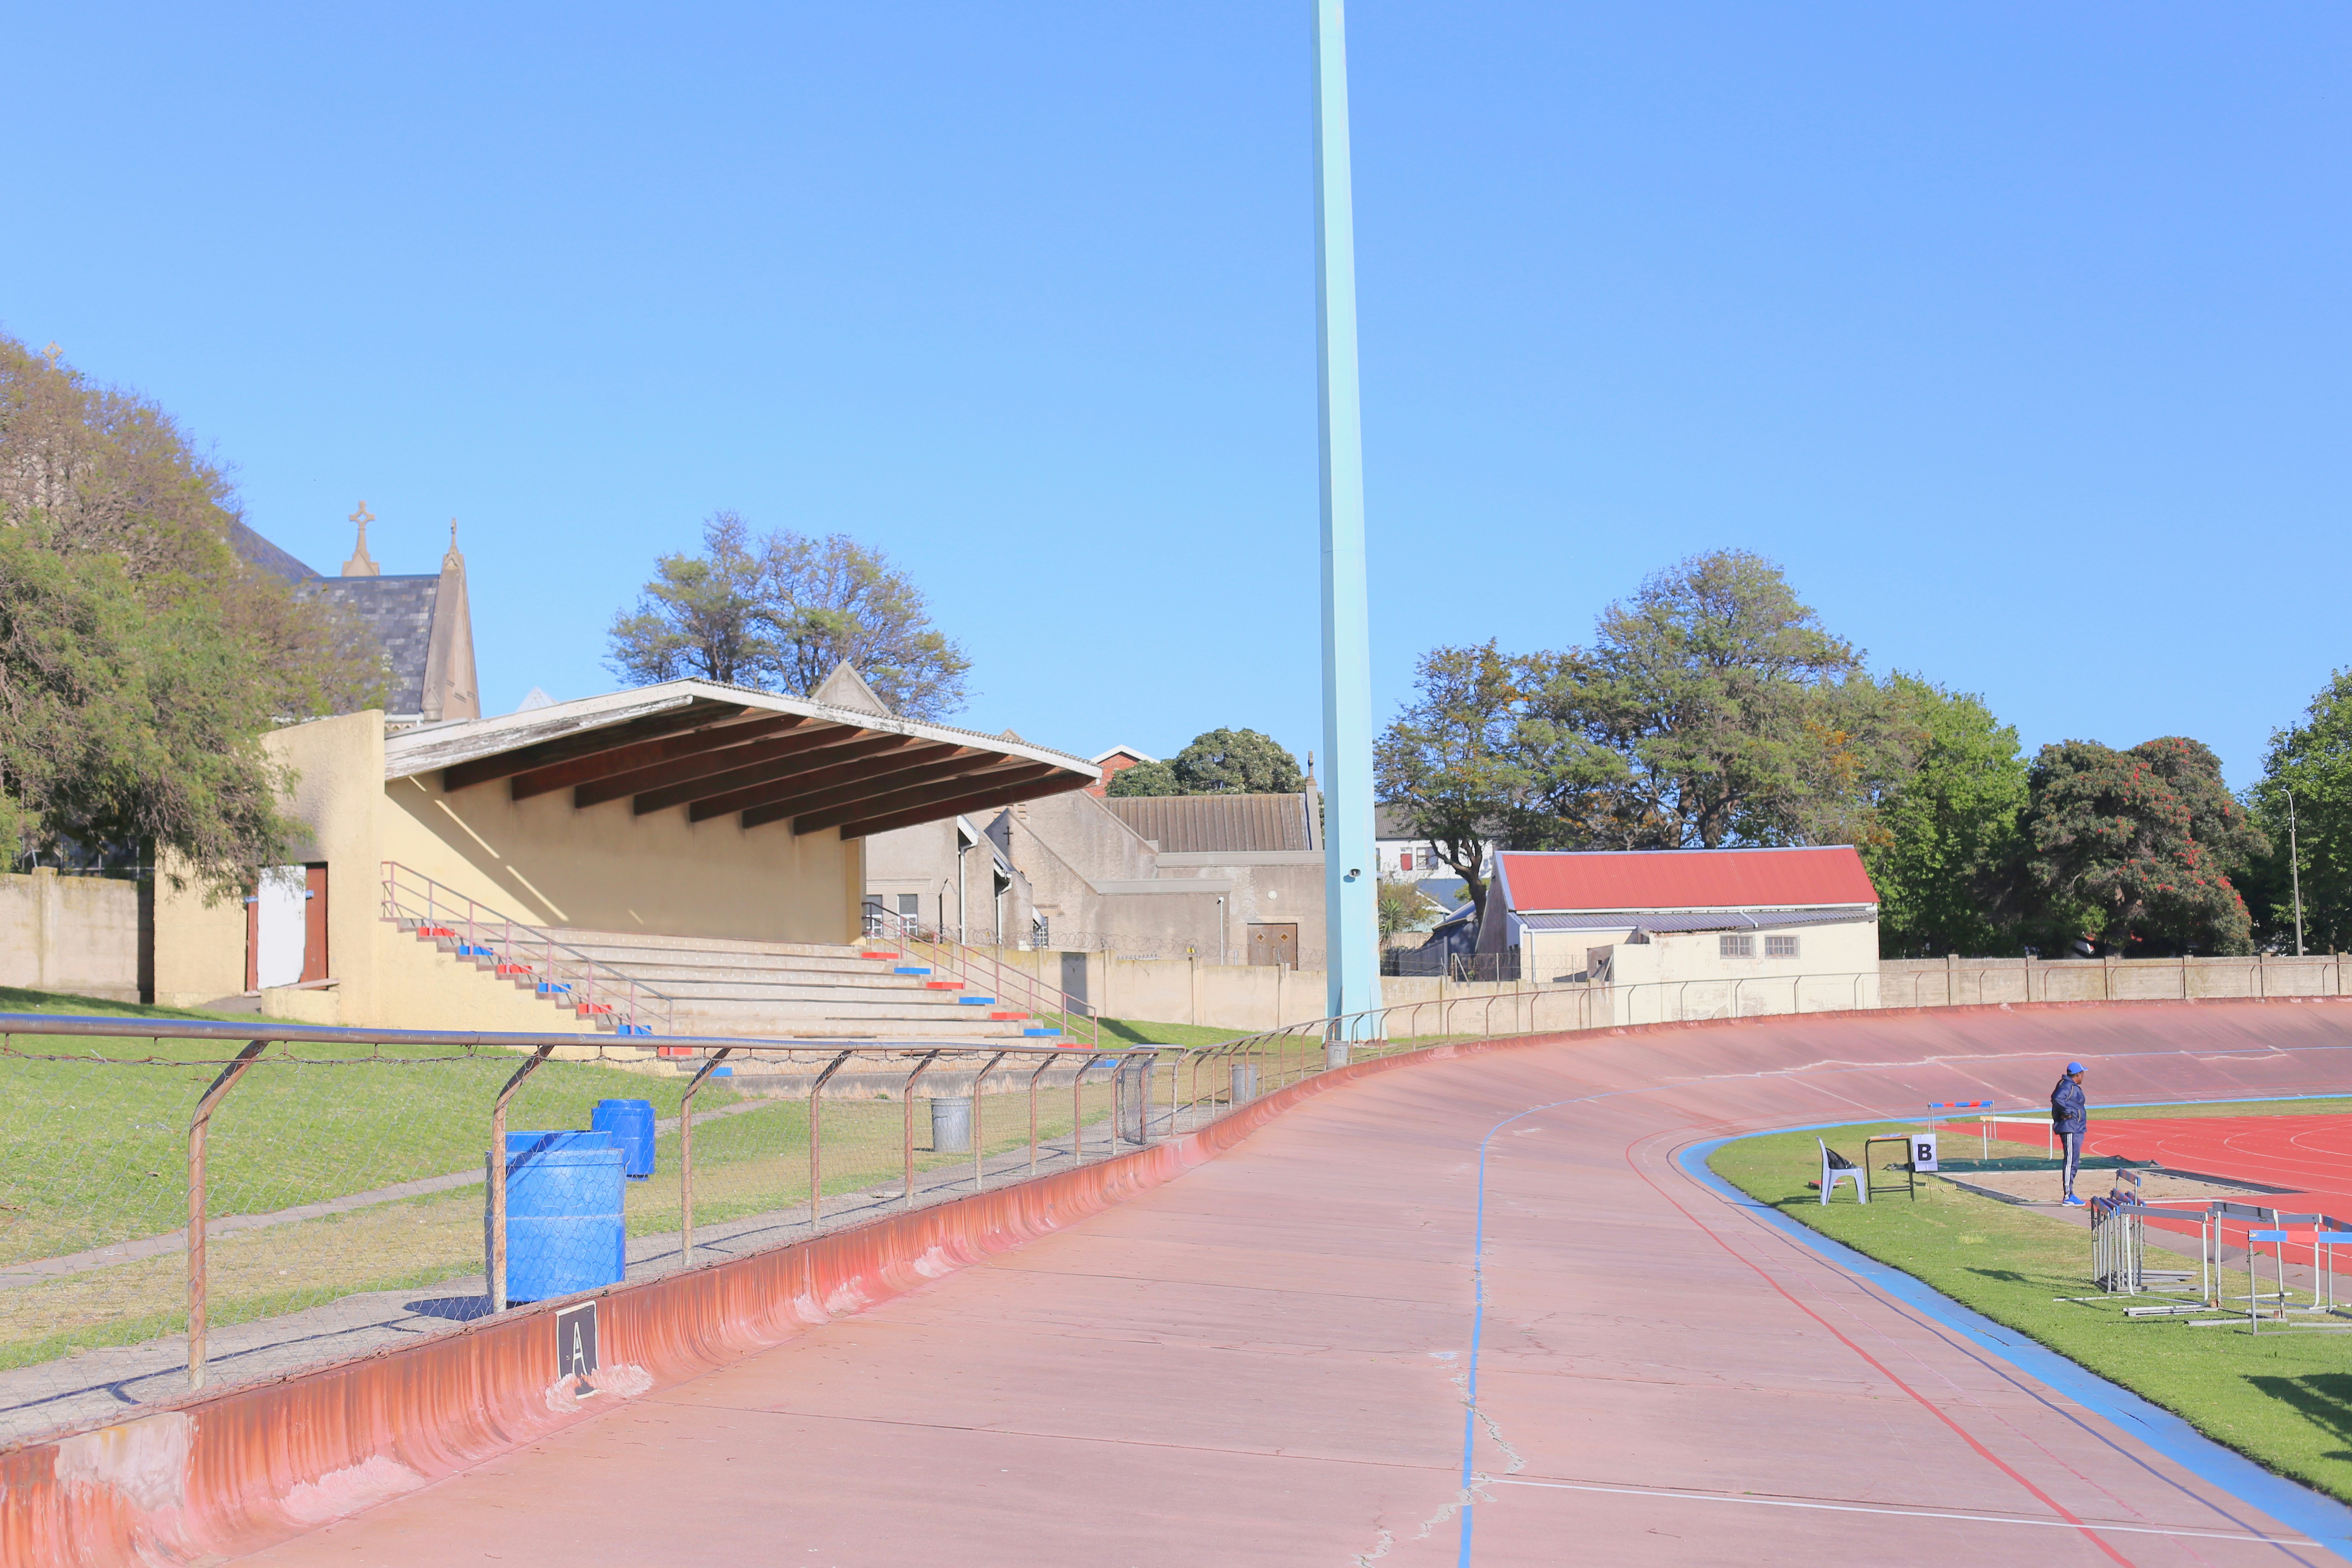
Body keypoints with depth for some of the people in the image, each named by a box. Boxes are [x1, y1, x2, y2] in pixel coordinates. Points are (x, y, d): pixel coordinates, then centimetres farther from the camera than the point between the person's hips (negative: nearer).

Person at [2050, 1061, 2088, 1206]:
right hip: (2070, 1130, -11)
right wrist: (2068, 1113, -21)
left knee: (2074, 1163, 15)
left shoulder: (2072, 1086, 17)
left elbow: (2055, 1098, 24)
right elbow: (2058, 1099, -30)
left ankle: (2070, 1195, 20)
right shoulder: (2068, 1087, -15)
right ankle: (2068, 1196, -11)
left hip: (2075, 1130, 11)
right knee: (2071, 1162, -11)